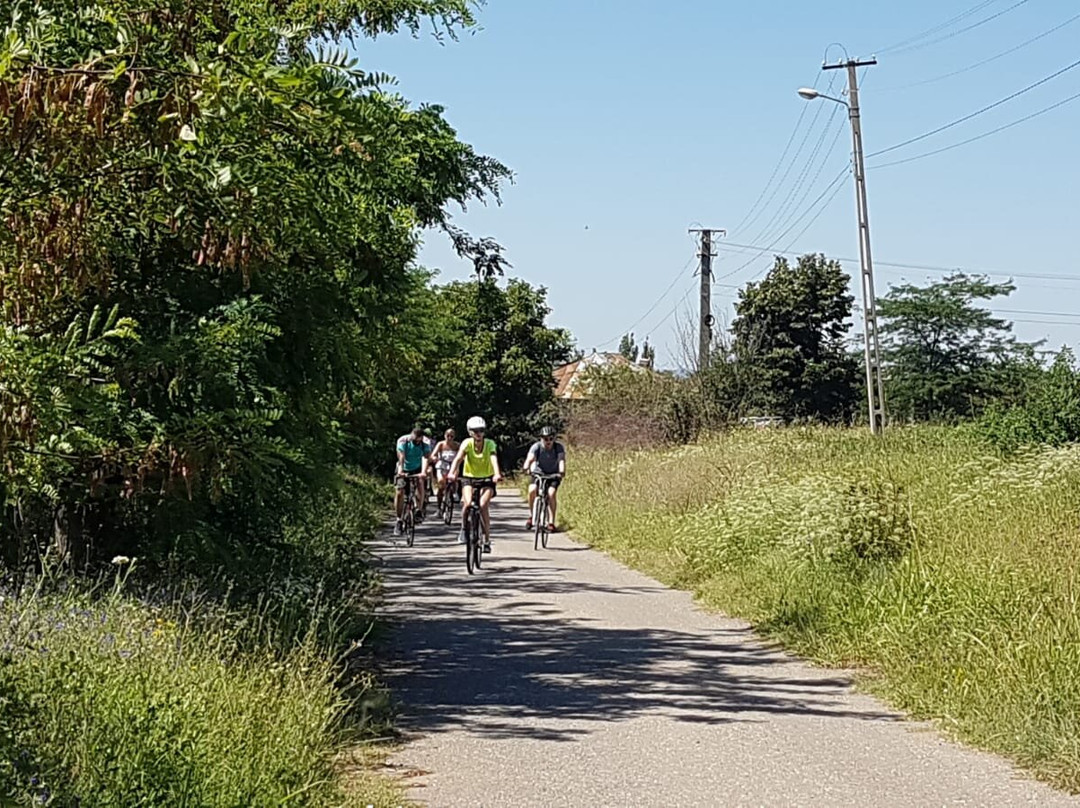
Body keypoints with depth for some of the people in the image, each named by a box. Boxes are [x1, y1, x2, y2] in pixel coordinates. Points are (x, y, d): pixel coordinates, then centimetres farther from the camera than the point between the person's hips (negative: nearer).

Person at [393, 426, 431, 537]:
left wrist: (423, 472, -51)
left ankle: (420, 511, -14)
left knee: (420, 482, -27)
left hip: (417, 469, 1)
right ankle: (398, 521, -4)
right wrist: (400, 471, -51)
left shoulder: (425, 444, -20)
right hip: (404, 469, -1)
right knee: (399, 492, -14)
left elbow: (425, 458, -34)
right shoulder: (403, 441, -24)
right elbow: (401, 457, -34)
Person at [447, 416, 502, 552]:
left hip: (486, 479, 0)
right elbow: (458, 458, -30)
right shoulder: (467, 443, -16)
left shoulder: (490, 444, -16)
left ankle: (487, 540, -11)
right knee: (467, 503, -26)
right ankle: (463, 529, 2)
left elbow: (494, 459, -33)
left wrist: (497, 474, -52)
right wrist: (452, 473, -48)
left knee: (483, 506, -22)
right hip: (469, 478, 0)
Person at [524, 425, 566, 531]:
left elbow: (562, 460, -32)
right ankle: (531, 516, -6)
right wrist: (526, 468, -53)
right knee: (532, 490, -25)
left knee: (551, 493, -26)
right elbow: (530, 459, -32)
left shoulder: (559, 447, -18)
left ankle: (551, 522, -20)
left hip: (554, 475, -1)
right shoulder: (537, 446, -17)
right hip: (538, 473, 1)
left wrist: (562, 472, -52)